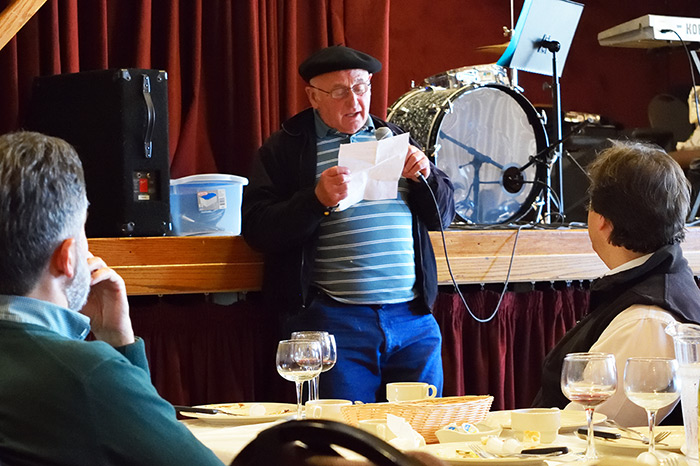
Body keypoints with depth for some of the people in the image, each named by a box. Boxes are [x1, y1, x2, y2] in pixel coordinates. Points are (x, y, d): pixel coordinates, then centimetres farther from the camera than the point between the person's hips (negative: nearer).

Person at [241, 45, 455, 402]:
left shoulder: (394, 138, 19)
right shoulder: (286, 148, 7)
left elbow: (443, 215, 19)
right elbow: (256, 230, -4)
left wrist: (425, 176, -1)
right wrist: (318, 199, -17)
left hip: (413, 319, 4)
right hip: (334, 320, -4)